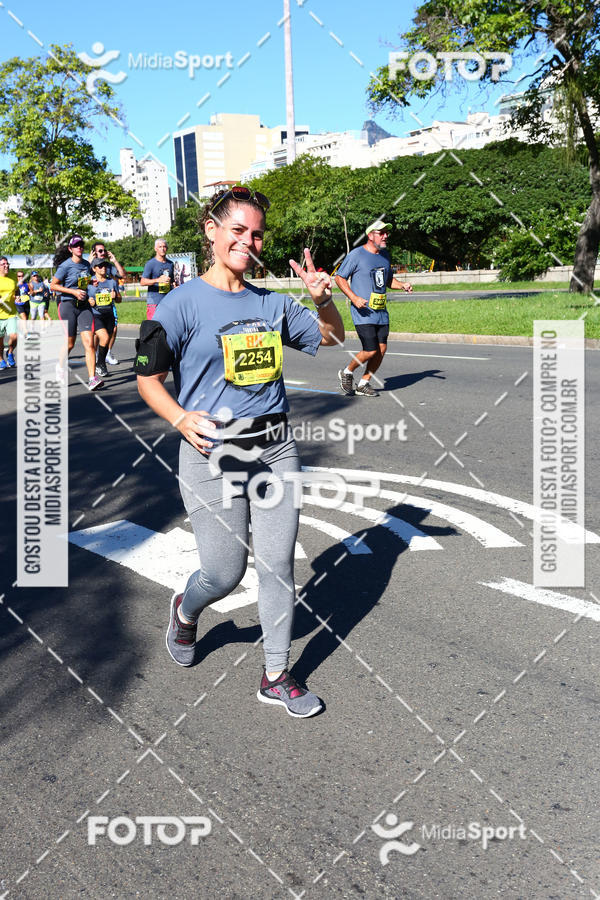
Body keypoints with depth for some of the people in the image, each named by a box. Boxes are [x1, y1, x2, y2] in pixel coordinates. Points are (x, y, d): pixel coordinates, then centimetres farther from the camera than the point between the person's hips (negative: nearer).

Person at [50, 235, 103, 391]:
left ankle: (92, 379, -15)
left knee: (89, 342, -11)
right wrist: (74, 292, -15)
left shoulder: (86, 264, 9)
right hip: (68, 305, -4)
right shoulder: (66, 265, -9)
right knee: (70, 344, 5)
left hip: (84, 306, 4)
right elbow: (53, 285, -8)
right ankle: (60, 366, 36)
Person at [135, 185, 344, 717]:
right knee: (225, 575, 3)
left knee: (278, 565, 7)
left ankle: (277, 677, 23)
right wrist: (182, 419, -23)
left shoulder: (272, 304, 7)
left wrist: (324, 300, -3)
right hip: (213, 454, -4)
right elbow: (148, 380, -4)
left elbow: (332, 337, 18)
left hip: (275, 448, 4)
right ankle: (186, 610, 41)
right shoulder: (183, 304, -7)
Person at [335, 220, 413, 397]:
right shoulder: (356, 255, -7)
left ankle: (363, 384, 20)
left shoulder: (384, 255, 15)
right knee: (370, 351, -13)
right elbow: (339, 278, -5)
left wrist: (402, 285, 5)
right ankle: (347, 373, 14)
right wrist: (354, 298, -18)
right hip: (363, 313, -7)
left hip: (381, 312, 7)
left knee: (381, 350, 3)